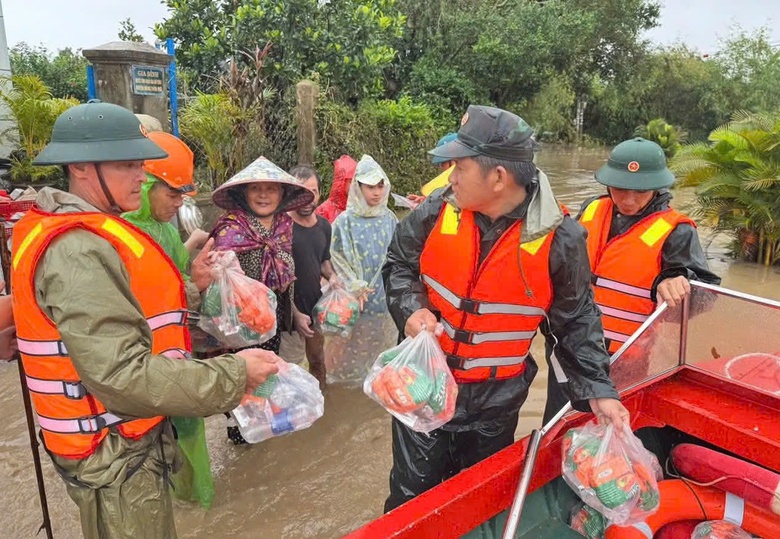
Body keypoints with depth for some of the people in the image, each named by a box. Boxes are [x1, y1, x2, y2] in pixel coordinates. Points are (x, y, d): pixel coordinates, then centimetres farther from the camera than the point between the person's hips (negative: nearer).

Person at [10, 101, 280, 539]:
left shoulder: (88, 236, 7)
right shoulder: (78, 251, -26)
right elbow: (122, 373, -33)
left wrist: (192, 288, -1)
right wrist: (233, 375, -29)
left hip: (128, 440, 10)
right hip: (113, 451, -10)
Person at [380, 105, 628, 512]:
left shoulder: (559, 239, -16)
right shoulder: (438, 211, -11)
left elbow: (575, 322, -3)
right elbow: (399, 265, 4)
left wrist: (598, 391, -7)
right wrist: (411, 309, -14)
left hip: (495, 403, -1)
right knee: (412, 498, 17)